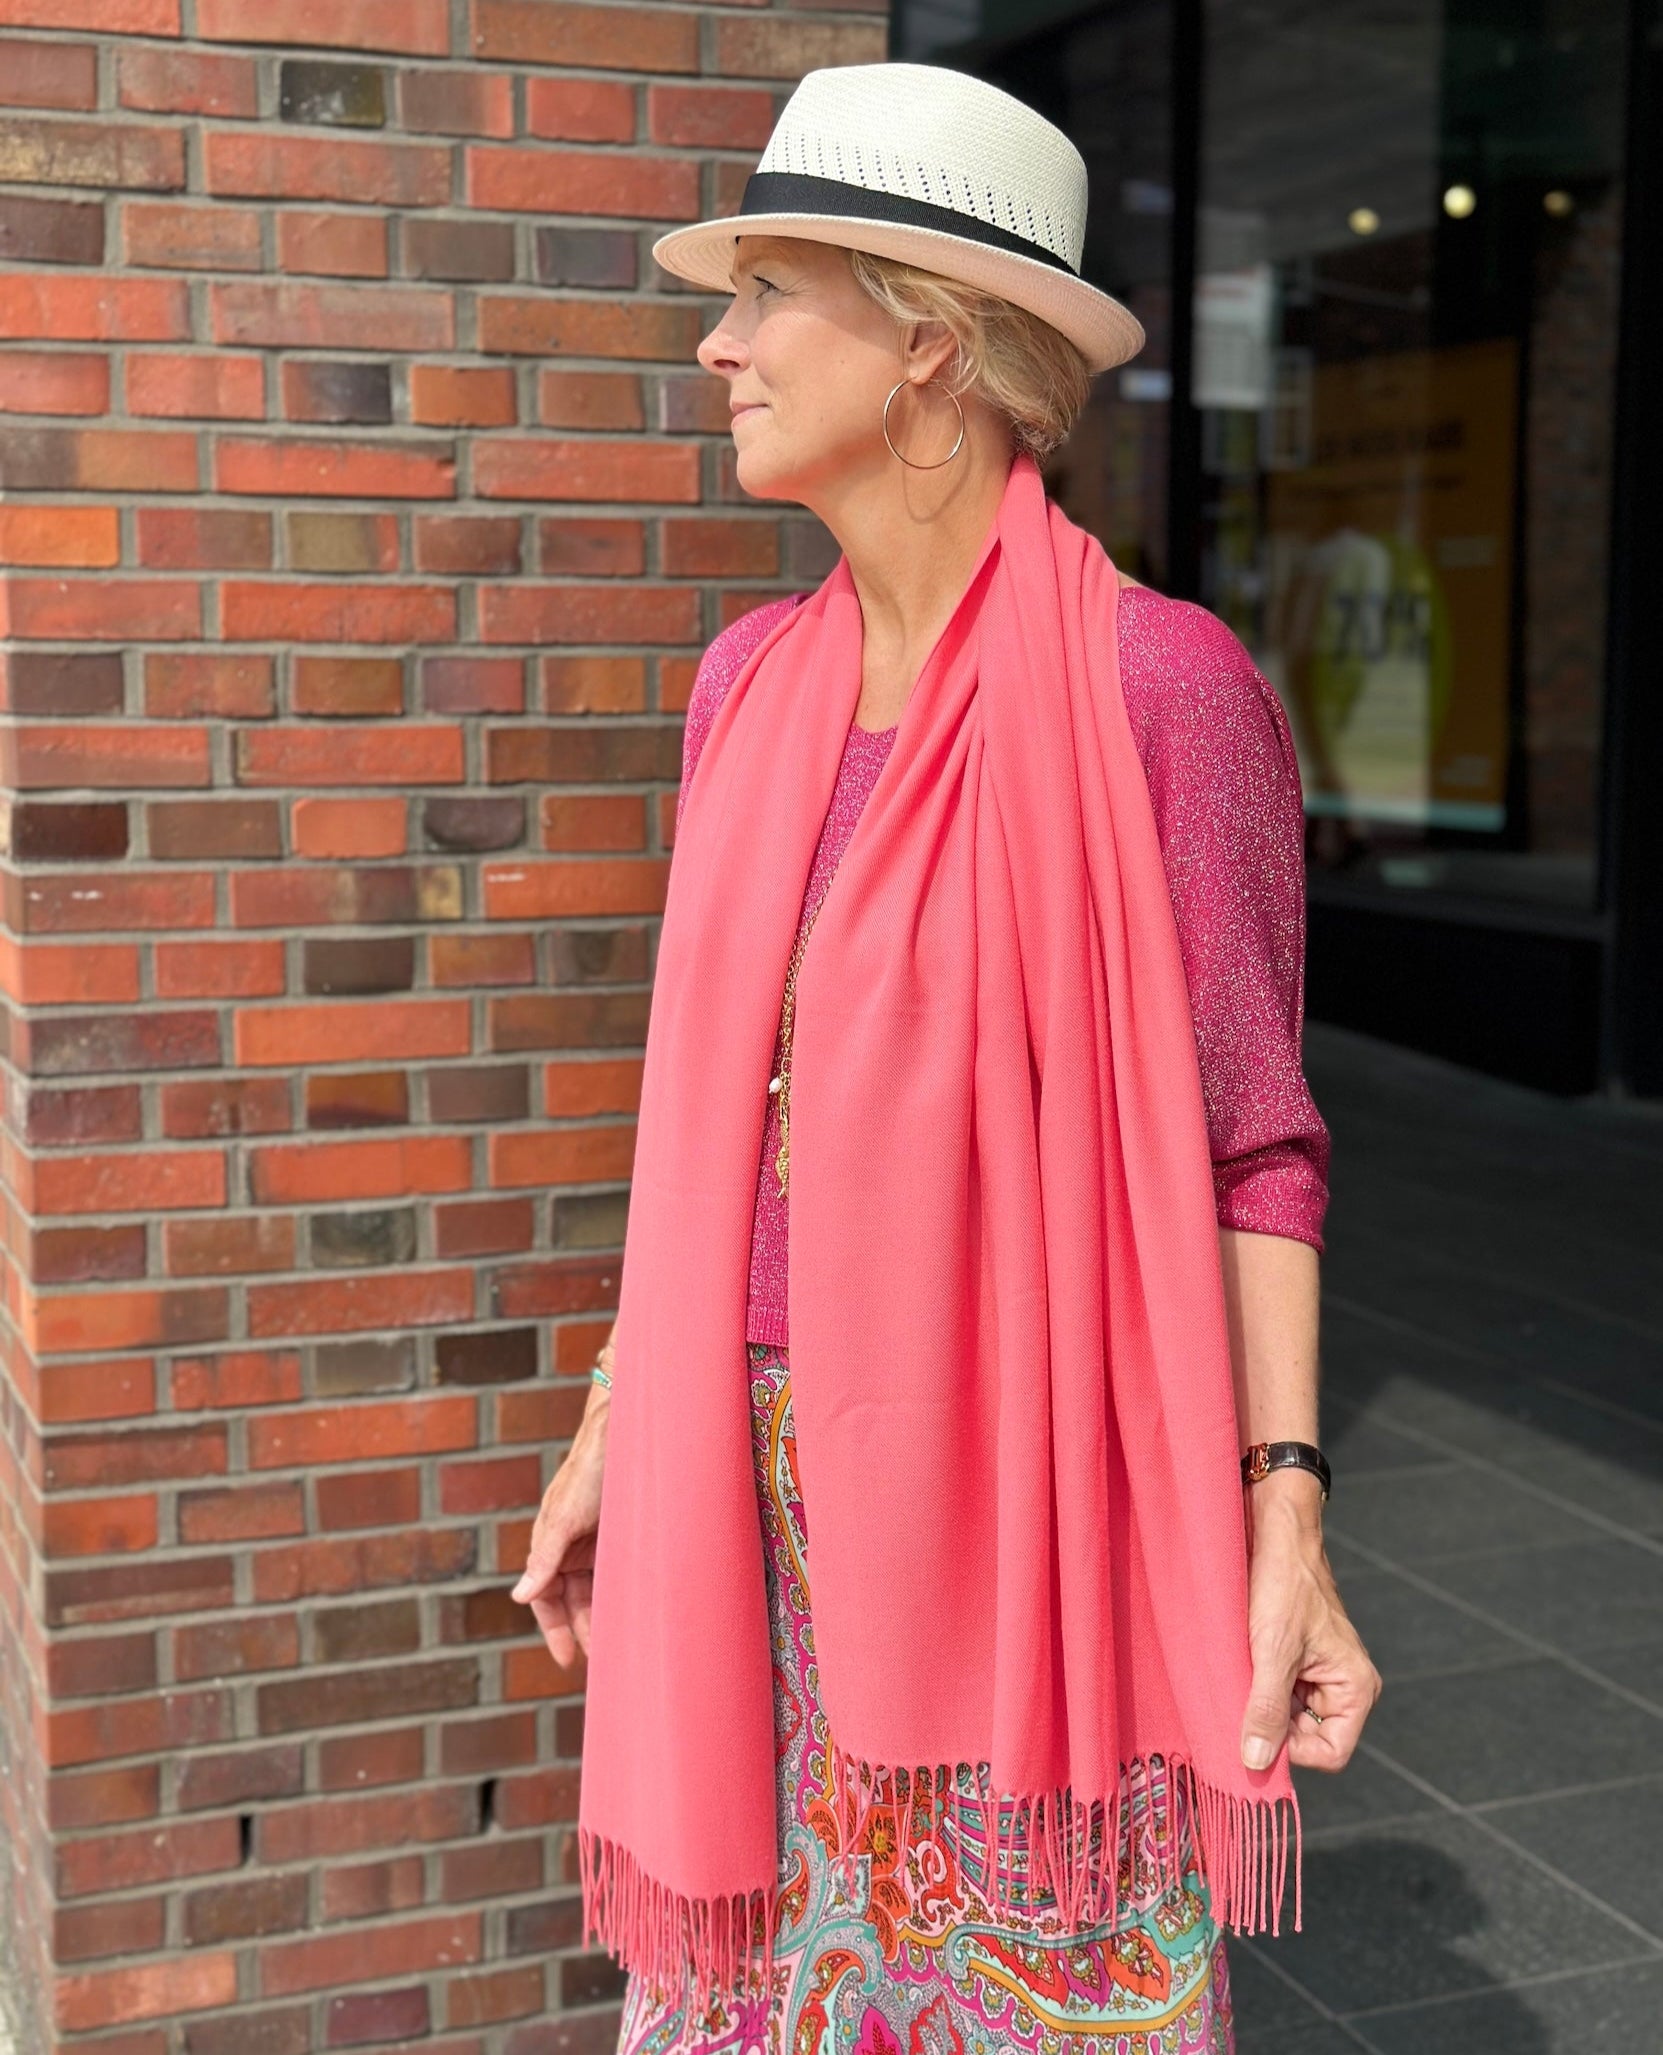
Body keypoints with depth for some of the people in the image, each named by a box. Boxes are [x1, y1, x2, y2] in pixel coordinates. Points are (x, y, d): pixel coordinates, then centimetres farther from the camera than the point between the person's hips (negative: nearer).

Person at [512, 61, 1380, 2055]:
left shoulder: (1162, 682, -12)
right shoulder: (754, 676, 5)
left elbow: (1251, 1139, -8)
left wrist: (1286, 1514, -16)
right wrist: (613, 1431, 13)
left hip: (1032, 1482, -5)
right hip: (755, 1481, 5)